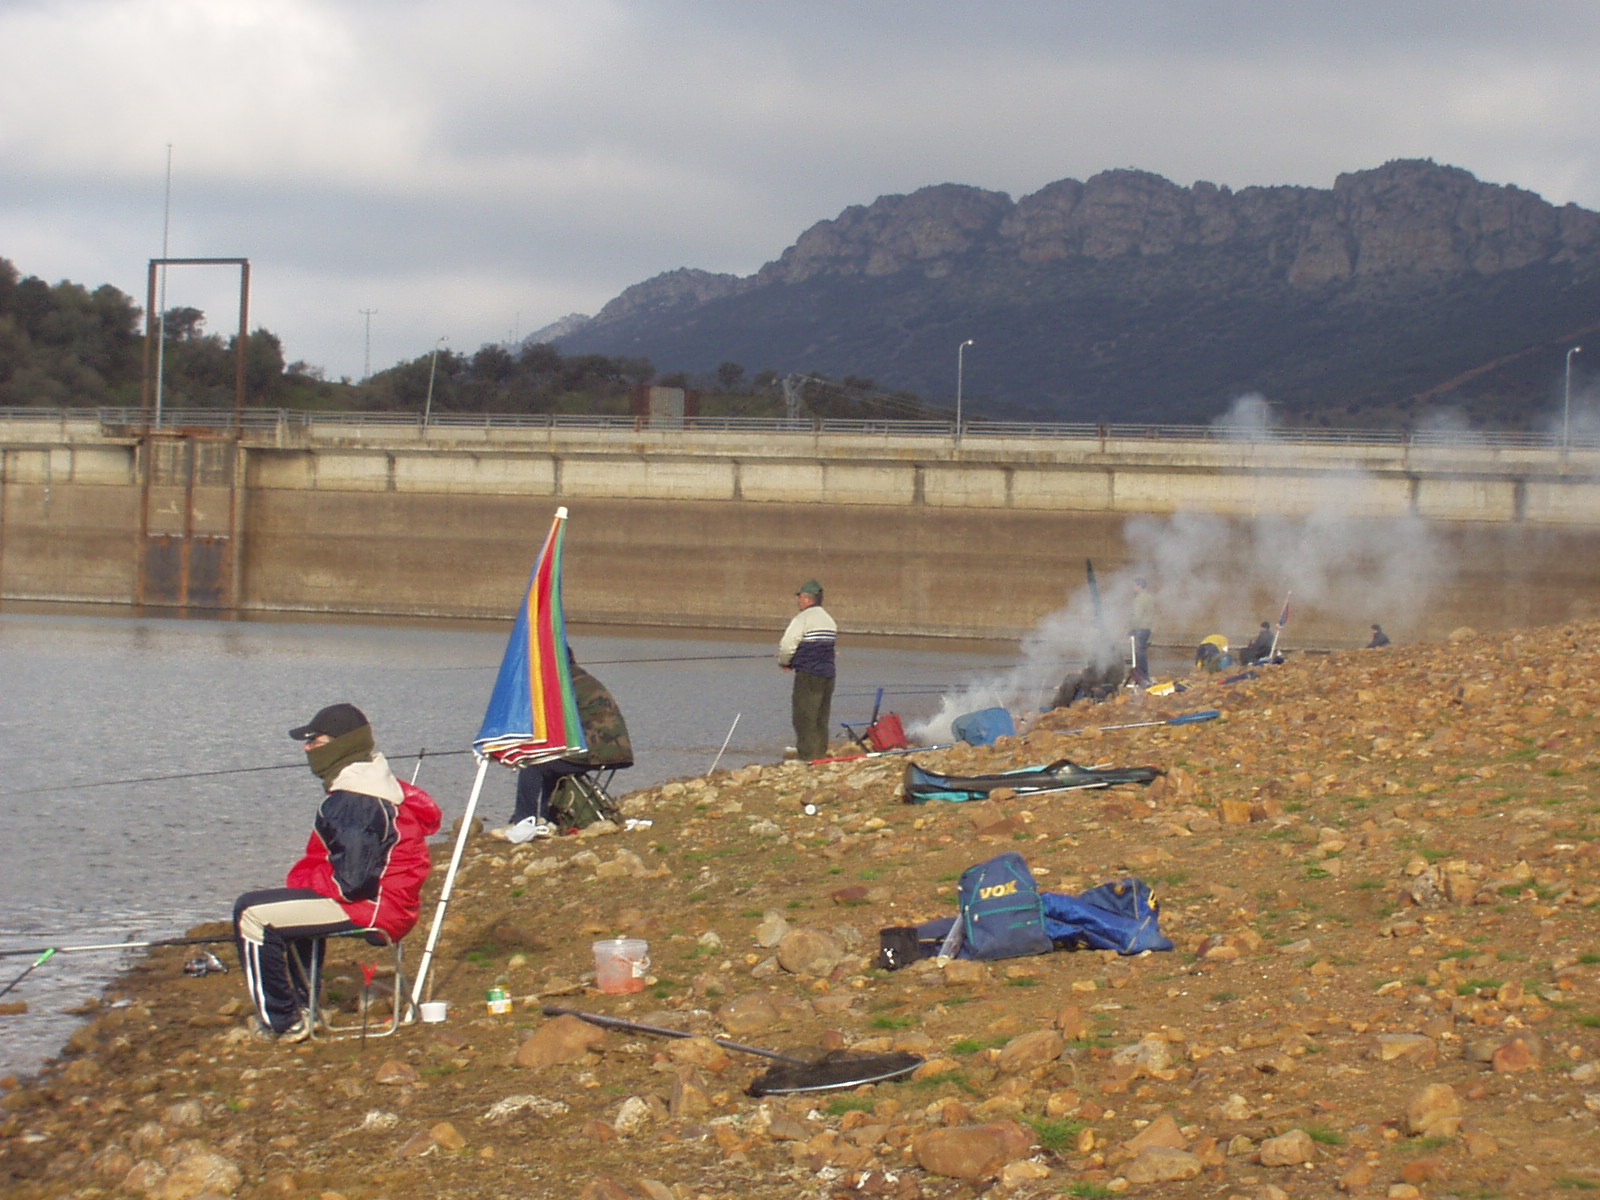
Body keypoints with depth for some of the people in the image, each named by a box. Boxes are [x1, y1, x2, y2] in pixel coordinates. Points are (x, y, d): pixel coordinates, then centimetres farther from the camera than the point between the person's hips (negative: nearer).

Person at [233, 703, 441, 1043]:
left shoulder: (352, 801, -21)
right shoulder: (376, 782, 13)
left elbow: (351, 879, -26)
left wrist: (299, 880, -10)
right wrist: (301, 877, 9)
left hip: (370, 907, -11)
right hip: (389, 905, 11)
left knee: (252, 912, -11)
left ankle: (281, 1022, -5)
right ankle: (302, 1005, 34)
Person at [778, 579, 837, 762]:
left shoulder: (803, 618, -9)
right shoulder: (829, 620, 16)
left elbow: (787, 645, -14)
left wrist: (784, 662, 7)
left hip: (808, 675, -8)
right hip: (828, 675, 8)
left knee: (804, 717, -5)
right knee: (821, 719, 12)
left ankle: (807, 756, -8)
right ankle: (820, 753, 13)